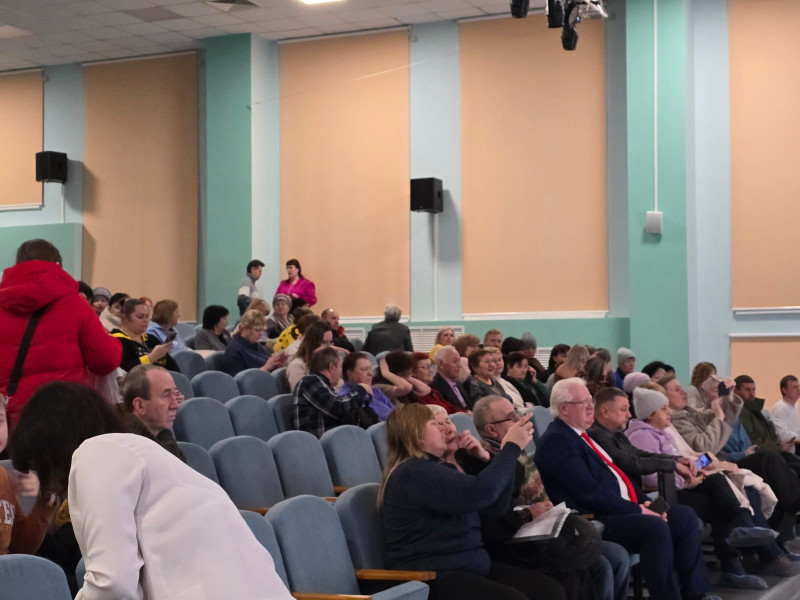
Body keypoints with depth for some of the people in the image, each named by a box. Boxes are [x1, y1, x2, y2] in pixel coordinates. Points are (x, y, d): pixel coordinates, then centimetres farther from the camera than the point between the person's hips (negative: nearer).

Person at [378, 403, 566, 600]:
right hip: (433, 578, -10)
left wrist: (507, 451, 6)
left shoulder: (436, 468, 19)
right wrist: (512, 447, -12)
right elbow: (481, 493, -23)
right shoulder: (413, 473, -13)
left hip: (470, 567, 10)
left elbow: (496, 500, 19)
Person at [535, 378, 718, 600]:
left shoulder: (583, 435, 19)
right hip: (597, 521, -11)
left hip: (622, 510, 11)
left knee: (685, 516, 2)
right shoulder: (556, 440, -13)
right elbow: (590, 492, -21)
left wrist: (644, 502, 4)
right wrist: (636, 510, -16)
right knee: (655, 527, -32)